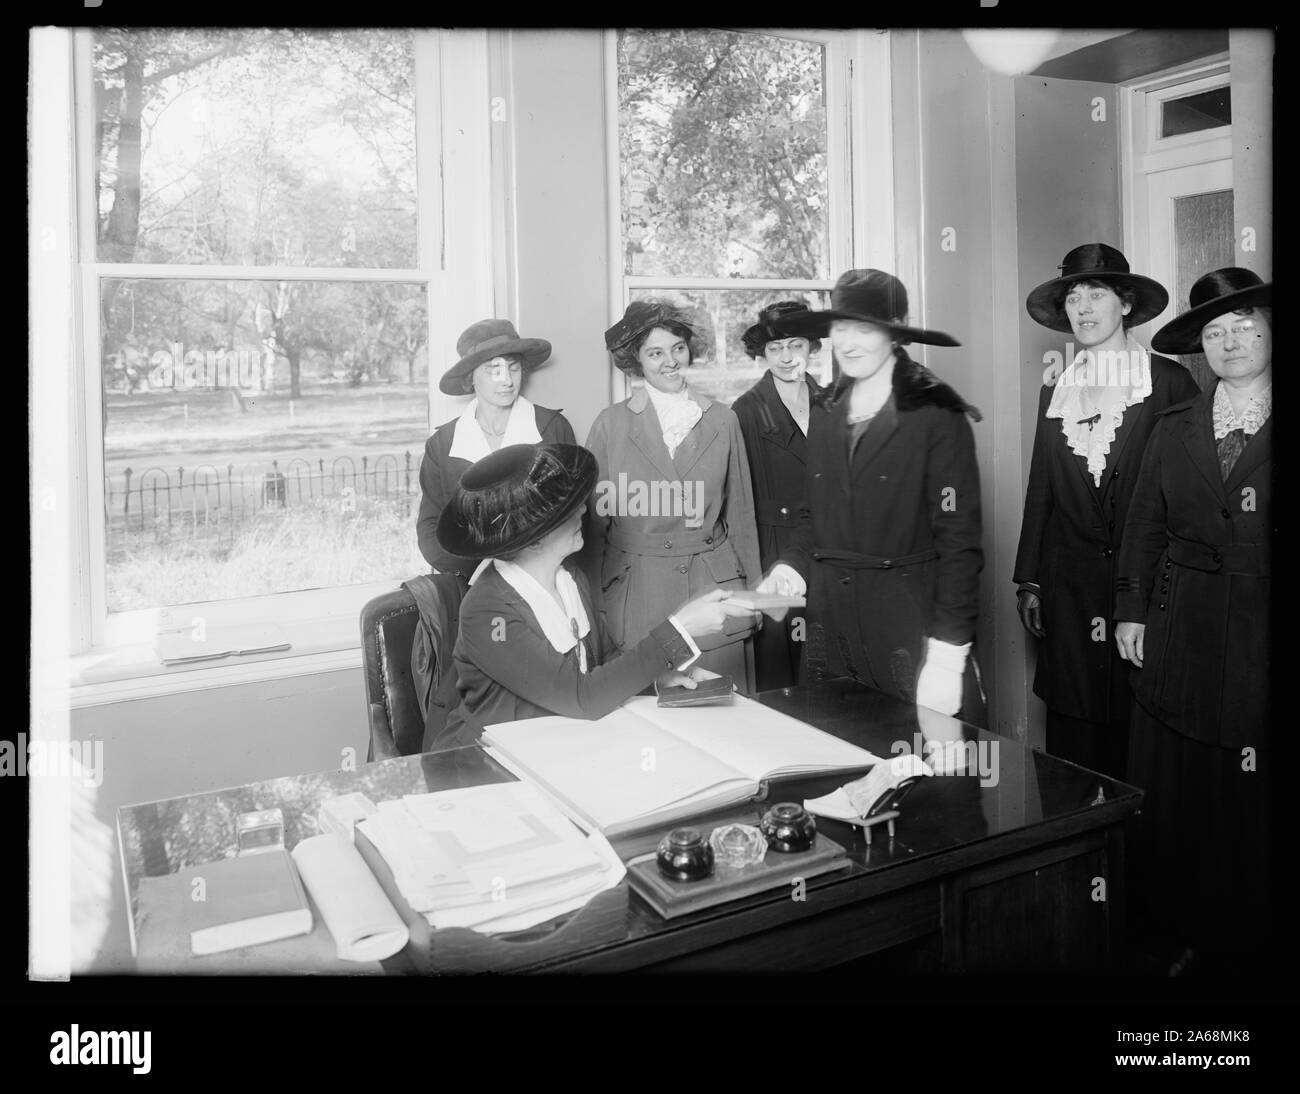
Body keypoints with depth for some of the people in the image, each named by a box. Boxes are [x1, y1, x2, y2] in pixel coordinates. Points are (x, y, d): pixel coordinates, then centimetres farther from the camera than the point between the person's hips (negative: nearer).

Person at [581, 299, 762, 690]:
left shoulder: (723, 420, 7)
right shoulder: (610, 424, 2)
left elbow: (740, 514, 11)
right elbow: (594, 522, 4)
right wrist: (593, 610, 1)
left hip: (716, 590, 2)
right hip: (636, 597, -1)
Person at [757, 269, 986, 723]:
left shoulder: (936, 415, -9)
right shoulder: (825, 415, 9)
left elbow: (959, 540, -12)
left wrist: (947, 655, -16)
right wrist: (793, 566, 0)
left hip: (909, 625, -5)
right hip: (830, 627, 5)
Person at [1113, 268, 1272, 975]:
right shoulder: (1174, 428, 10)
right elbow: (1144, 528, 11)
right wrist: (1131, 610, 6)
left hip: (1261, 635, -3)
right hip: (1180, 635, 3)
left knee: (1249, 796, 5)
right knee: (1171, 786, 9)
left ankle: (1242, 942, 23)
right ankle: (1180, 934, 26)